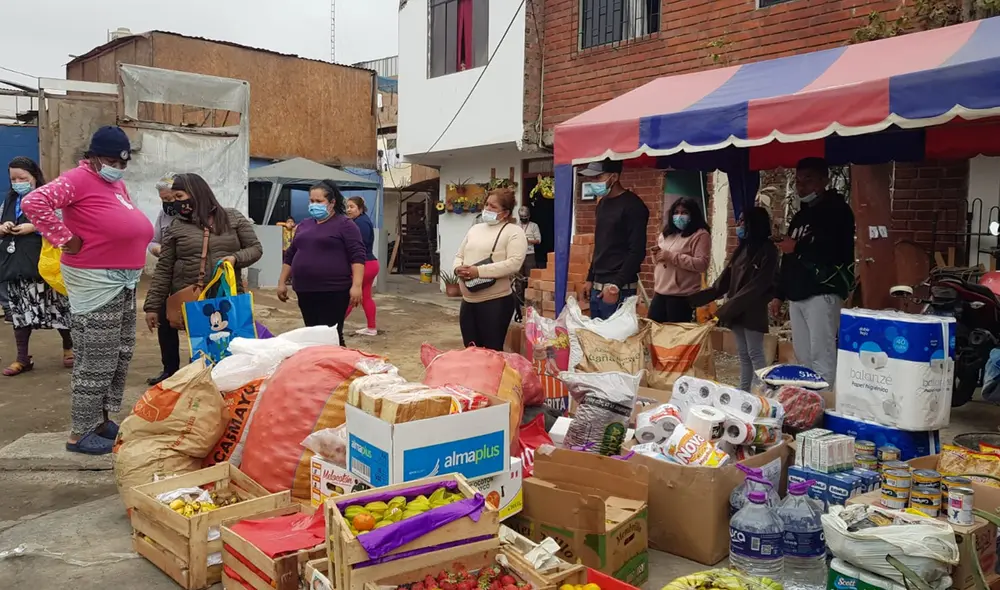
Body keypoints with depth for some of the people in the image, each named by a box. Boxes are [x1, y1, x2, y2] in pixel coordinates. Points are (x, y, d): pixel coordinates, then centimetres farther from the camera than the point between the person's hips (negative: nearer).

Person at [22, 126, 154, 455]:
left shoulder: (116, 183, 15)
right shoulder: (79, 179, -13)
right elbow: (34, 203, -25)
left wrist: (146, 241, 14)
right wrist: (66, 239, -21)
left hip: (124, 280, 10)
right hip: (96, 281, -10)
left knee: (121, 355, 15)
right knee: (96, 360, -5)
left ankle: (104, 420, 27)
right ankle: (81, 433, 5)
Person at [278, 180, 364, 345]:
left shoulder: (345, 224, -4)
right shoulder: (304, 225, 16)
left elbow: (357, 256, -11)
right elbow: (290, 255, 22)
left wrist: (356, 285, -20)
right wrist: (282, 282, 18)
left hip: (333, 291, -6)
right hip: (305, 291, 7)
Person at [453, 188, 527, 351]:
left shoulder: (514, 232, -7)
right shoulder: (475, 229, 16)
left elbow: (514, 264, -20)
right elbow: (459, 256, 19)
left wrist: (479, 271, -23)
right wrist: (458, 268, -7)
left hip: (495, 301, -7)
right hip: (468, 301, 7)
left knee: (492, 352, 0)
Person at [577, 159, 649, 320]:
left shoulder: (632, 206, -11)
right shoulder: (602, 203, 15)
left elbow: (637, 252, -16)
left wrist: (616, 285, -19)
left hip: (619, 289, -8)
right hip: (597, 286, 8)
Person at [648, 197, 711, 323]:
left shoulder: (700, 235, -7)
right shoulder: (667, 233, 17)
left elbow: (702, 264, -18)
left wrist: (671, 256, -20)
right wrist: (657, 255, 3)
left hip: (681, 295, -7)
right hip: (660, 292, 7)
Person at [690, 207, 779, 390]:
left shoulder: (767, 251, -11)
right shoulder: (742, 248, 13)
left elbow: (756, 287, -18)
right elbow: (725, 280, 13)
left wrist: (726, 309, -21)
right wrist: (695, 298, 5)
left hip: (752, 312, -7)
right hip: (736, 311, 7)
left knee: (755, 354, -5)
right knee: (743, 354, 12)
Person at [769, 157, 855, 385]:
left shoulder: (837, 211, 0)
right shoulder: (799, 216, 23)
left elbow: (838, 252, -15)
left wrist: (797, 248, -12)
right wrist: (779, 295, 20)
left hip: (823, 292, -8)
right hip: (797, 295, 8)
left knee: (822, 357, -13)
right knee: (803, 357, 6)